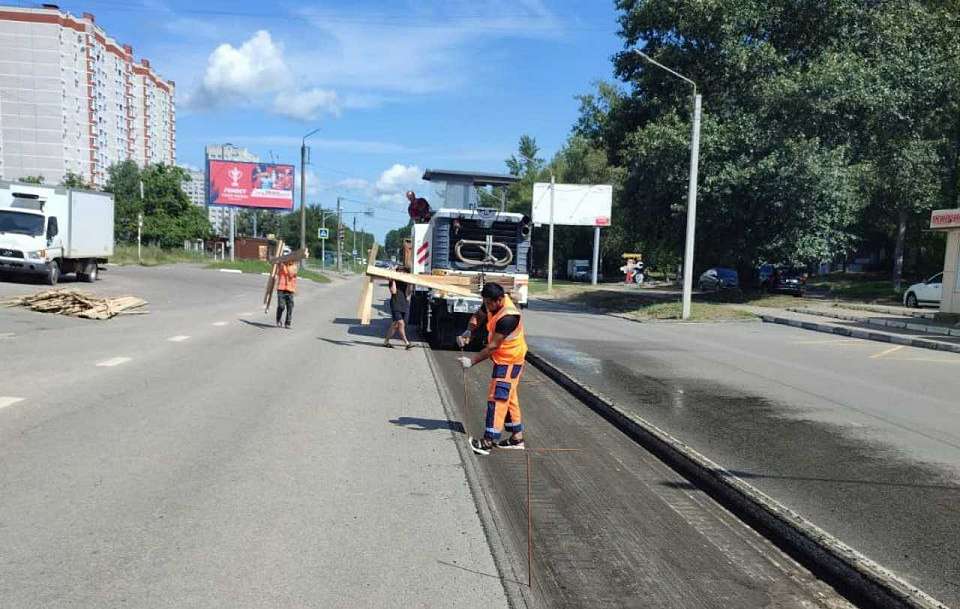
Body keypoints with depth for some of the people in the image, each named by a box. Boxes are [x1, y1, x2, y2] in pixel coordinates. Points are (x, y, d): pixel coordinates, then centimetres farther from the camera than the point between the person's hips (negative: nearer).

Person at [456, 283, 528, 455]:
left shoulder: (508, 317, -31)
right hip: (503, 359, 10)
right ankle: (517, 437, 25)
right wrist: (468, 332, -11)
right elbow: (478, 316, 9)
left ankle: (488, 441, -9)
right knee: (509, 397, 16)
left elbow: (493, 346, -28)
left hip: (509, 361, -10)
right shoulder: (493, 303, -5)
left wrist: (472, 361, -24)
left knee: (497, 398, -11)